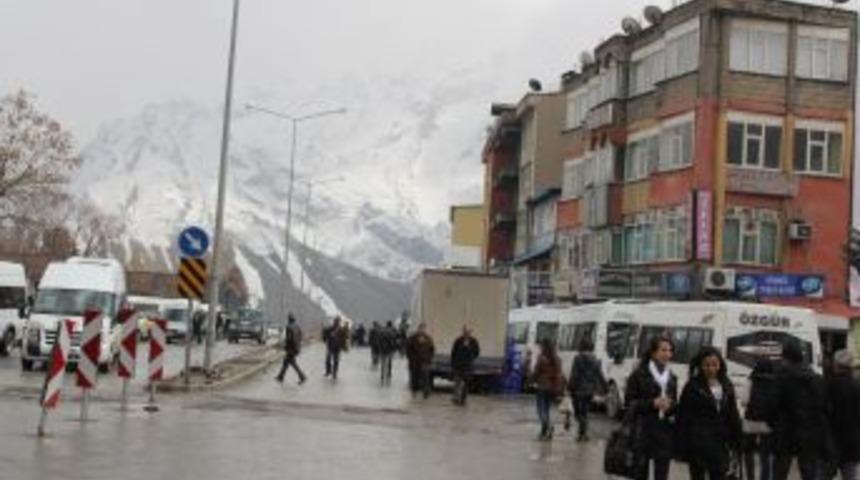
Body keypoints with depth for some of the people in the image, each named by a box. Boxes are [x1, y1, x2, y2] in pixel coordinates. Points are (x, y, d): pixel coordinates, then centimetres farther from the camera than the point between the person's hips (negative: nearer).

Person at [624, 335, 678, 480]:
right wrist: (652, 403, -18)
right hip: (642, 432, -4)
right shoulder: (639, 375, -4)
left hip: (664, 434, 4)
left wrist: (670, 406, -2)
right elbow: (630, 402, -8)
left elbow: (674, 405, 19)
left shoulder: (672, 378, 13)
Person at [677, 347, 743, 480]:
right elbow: (683, 418, -5)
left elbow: (733, 415, 14)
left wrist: (736, 441, 7)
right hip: (698, 442, -4)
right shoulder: (693, 386, -3)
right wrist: (683, 445, -11)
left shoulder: (726, 386, 10)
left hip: (720, 442, 4)